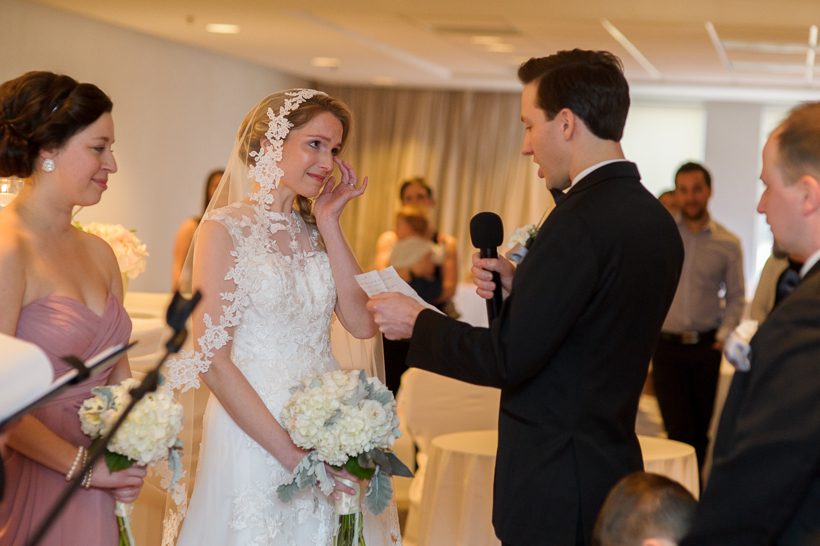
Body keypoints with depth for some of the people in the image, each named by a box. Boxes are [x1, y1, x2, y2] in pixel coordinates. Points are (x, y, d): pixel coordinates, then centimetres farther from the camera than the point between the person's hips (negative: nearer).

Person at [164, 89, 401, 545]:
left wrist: (329, 223, -4)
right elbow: (213, 360, -14)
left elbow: (363, 323, -4)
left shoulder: (315, 231, 8)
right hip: (254, 435, -6)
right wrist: (291, 453, -19)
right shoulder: (225, 229, -9)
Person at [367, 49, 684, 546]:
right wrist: (520, 287, 6)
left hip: (557, 485, -9)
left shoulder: (583, 218, -20)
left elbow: (507, 358, -20)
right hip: (612, 464, 9)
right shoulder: (657, 219, 8)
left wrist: (416, 323, -6)